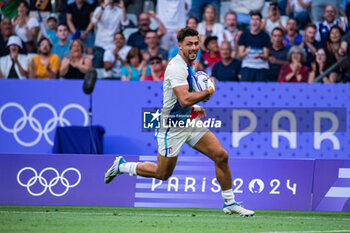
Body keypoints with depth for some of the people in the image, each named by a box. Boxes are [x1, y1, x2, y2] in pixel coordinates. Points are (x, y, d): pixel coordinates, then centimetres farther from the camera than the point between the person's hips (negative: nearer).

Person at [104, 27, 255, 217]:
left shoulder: (187, 65, 9)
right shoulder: (176, 67, -23)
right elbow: (184, 100, -33)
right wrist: (208, 91, -21)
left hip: (190, 122, 8)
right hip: (172, 125, -8)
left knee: (221, 156, -4)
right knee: (162, 174, 3)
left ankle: (229, 203, 5)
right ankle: (122, 166, 25)